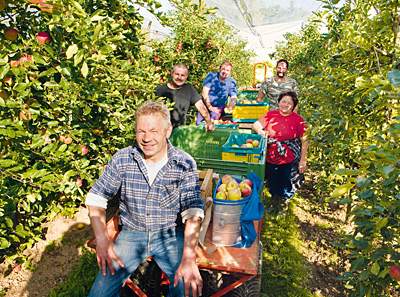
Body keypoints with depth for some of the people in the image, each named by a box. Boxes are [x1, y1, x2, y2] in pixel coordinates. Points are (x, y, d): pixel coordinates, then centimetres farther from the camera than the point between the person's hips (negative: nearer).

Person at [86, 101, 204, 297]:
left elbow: (192, 210, -19)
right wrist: (102, 239, -13)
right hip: (132, 233, 2)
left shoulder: (185, 164, -12)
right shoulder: (122, 159, -7)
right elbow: (96, 197, 0)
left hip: (170, 235, -1)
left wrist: (188, 258, -31)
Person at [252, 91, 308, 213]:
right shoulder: (271, 115, 1)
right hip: (271, 158, 3)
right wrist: (260, 131, -20)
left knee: (285, 184, 9)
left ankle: (282, 205, 36)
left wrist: (303, 160, -10)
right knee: (272, 183, 18)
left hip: (289, 159, -2)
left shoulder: (298, 120, -6)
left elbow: (304, 141, -6)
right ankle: (274, 204, 43)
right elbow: (255, 125, 3)